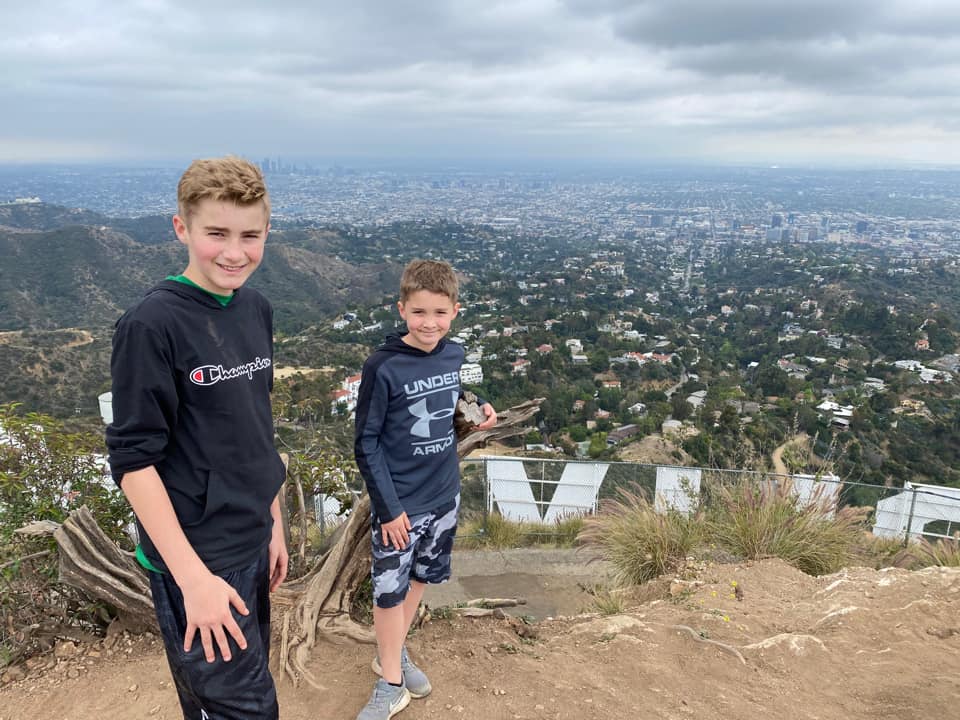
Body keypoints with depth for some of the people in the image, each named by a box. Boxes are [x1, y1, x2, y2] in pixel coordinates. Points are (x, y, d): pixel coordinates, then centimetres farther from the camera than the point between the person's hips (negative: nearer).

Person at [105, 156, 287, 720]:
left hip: (252, 545, 7)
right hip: (195, 556, -6)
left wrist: (274, 523, 13)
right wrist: (193, 577, -18)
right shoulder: (152, 325, -19)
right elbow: (133, 460, -17)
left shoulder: (257, 310, 2)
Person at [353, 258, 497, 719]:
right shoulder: (383, 367, -19)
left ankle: (392, 652, 41)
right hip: (400, 501, -5)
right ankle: (391, 683, 26)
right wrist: (388, 507, -16)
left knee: (421, 577, 19)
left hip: (444, 495, 5)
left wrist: (478, 410, -4)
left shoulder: (455, 355, -4)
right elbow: (366, 444, -15)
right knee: (390, 589, 6)